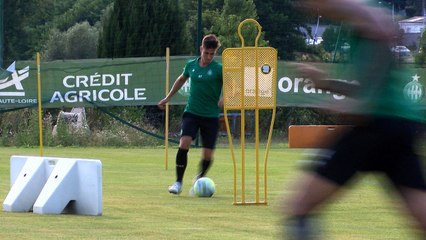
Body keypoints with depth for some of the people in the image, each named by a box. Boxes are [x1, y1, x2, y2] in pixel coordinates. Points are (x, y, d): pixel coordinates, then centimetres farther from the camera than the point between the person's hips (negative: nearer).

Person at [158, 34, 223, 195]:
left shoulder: (218, 69, -7)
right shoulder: (191, 65, 4)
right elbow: (181, 79, 24)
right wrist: (168, 97, 30)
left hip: (211, 116, -2)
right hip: (191, 113, 2)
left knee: (207, 154, -2)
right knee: (184, 144, -19)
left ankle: (200, 179, 27)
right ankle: (178, 182, -10)